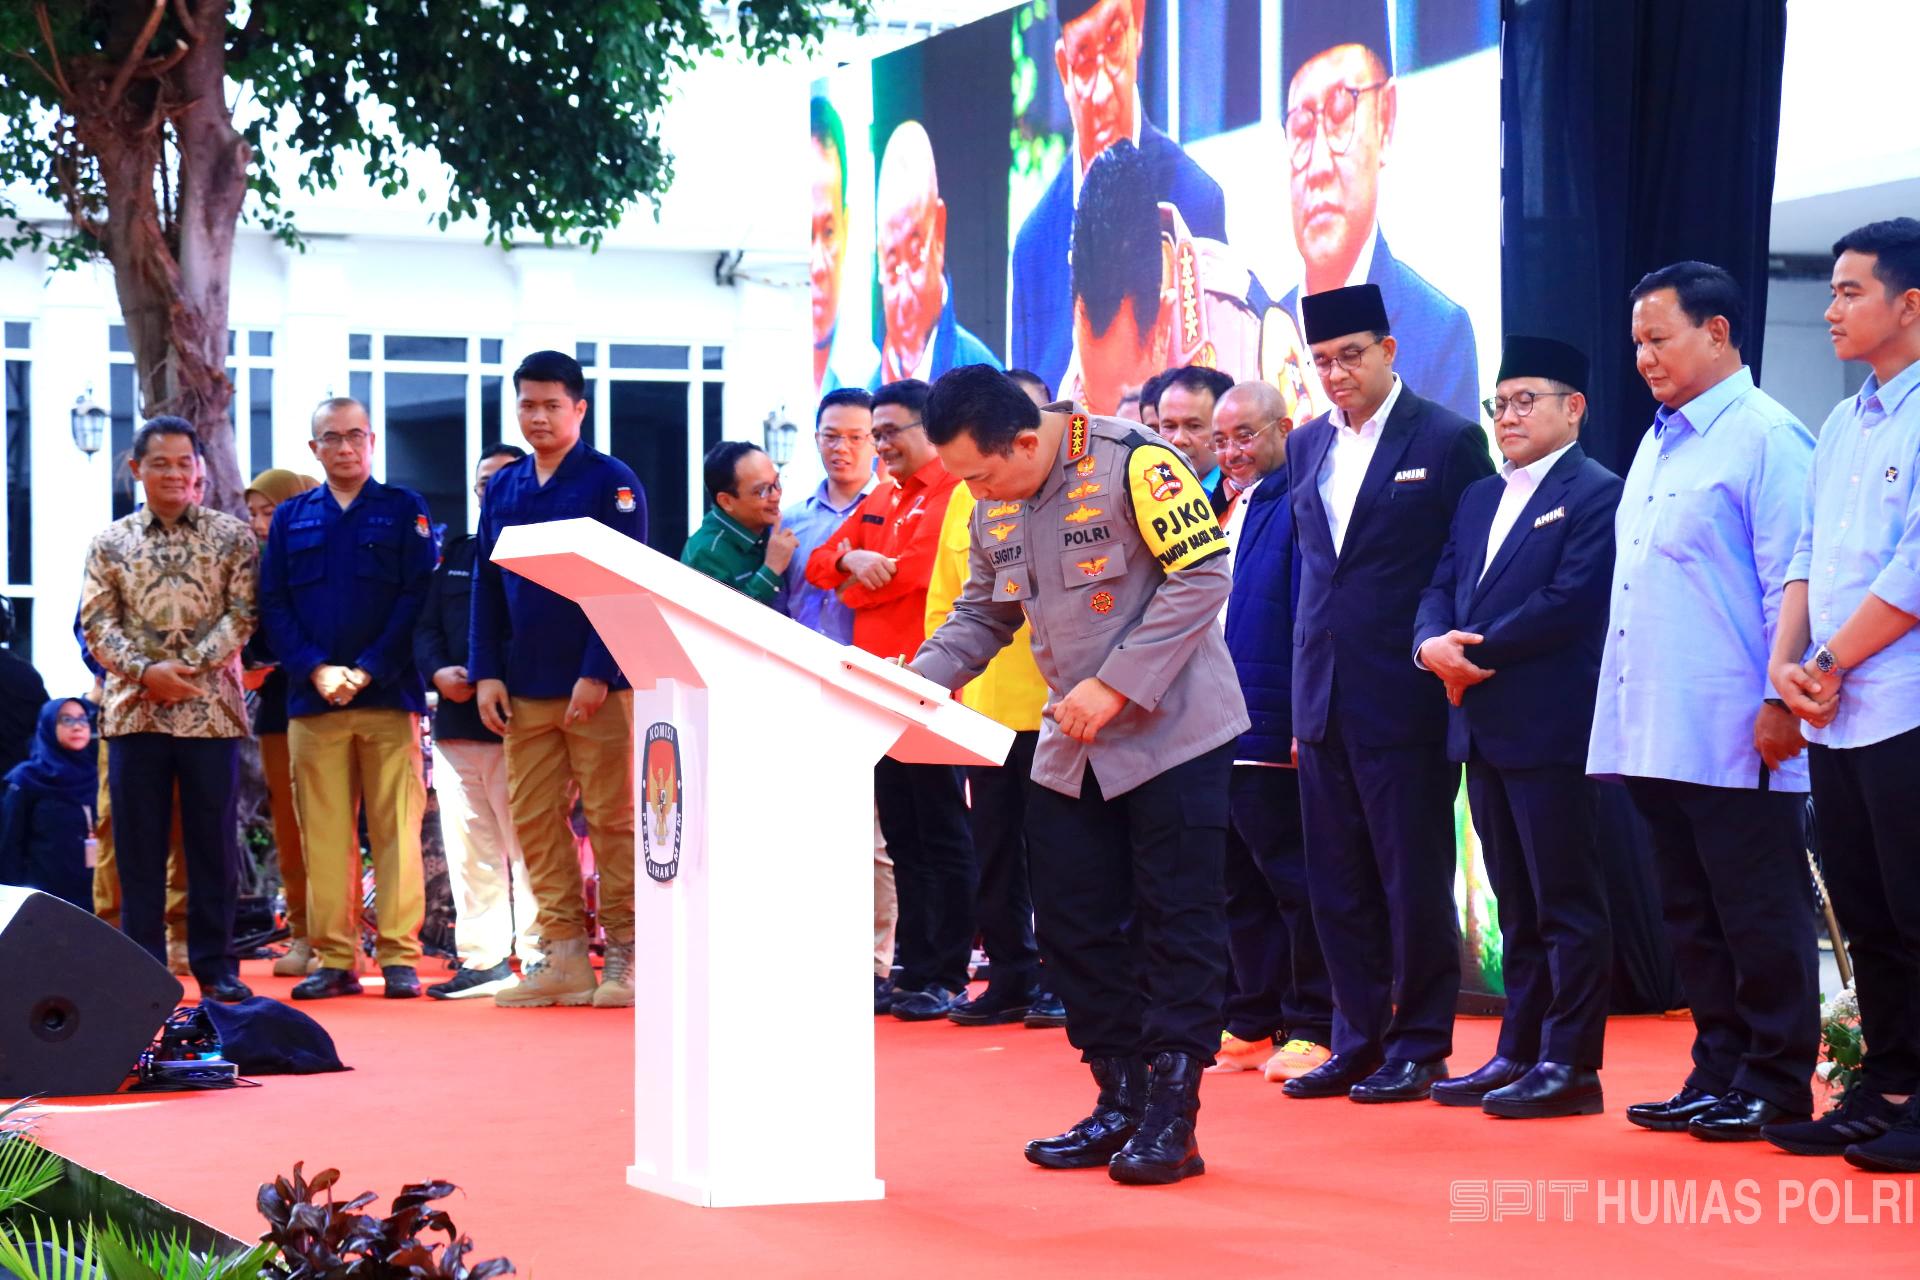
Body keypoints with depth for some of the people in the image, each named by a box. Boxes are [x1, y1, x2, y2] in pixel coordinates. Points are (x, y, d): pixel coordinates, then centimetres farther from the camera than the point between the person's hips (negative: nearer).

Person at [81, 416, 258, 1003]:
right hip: (134, 708, 1)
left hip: (210, 707, -1)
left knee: (212, 839, 1)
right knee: (138, 842, 3)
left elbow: (242, 614, -2)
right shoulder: (111, 542, 10)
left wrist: (188, 667, -12)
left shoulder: (232, 536, 6)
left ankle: (215, 965, 8)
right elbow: (96, 622, 4)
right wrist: (144, 671, -12)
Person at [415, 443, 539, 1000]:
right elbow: (427, 626, 18)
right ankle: (483, 958, 15)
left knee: (528, 844, -7)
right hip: (457, 722, 6)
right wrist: (438, 671, -2)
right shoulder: (456, 554, 19)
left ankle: (538, 958, -3)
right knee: (468, 845, 8)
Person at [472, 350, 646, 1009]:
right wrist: (485, 674, 5)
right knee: (534, 820, 4)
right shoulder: (504, 487, 12)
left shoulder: (612, 482, -3)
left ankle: (625, 954, 4)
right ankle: (562, 954, 10)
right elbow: (486, 584, 14)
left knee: (612, 816, -2)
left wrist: (597, 673, -14)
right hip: (525, 685, 5)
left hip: (599, 683, -5)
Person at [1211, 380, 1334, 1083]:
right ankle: (1251, 1025, 19)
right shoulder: (1224, 511, 17)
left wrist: (1307, 720, -20)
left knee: (1293, 882, -2)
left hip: (1275, 734, -8)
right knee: (1240, 886, 12)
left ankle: (1312, 1029, 4)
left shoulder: (1300, 505, -9)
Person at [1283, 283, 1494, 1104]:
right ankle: (1358, 1042, 18)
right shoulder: (1307, 446, 13)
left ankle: (1419, 1045, 11)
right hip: (1324, 699, 6)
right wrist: (1305, 689, 15)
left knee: (1414, 879, 1)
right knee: (1338, 883, 9)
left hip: (1406, 698, -6)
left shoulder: (1448, 440, -5)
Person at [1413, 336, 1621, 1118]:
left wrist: (1476, 652, -13)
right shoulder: (1479, 500, 19)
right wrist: (1432, 644, -8)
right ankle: (1518, 1053, 18)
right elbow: (1441, 589, 14)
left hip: (1552, 728, -8)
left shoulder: (1596, 495, -7)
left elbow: (1570, 601, -17)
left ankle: (1571, 1065, 0)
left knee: (1566, 901, -3)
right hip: (1484, 729, 8)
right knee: (1516, 906, 13)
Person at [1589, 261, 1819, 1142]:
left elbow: (1792, 582, -13)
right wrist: (1627, 720, 18)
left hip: (1734, 738, -9)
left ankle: (1775, 1085, 5)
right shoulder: (1658, 445, 19)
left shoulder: (1765, 437, -8)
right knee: (1692, 919, 12)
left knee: (1759, 917, -2)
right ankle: (1718, 1075, 20)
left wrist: (1782, 702, -19)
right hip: (1658, 734, 9)